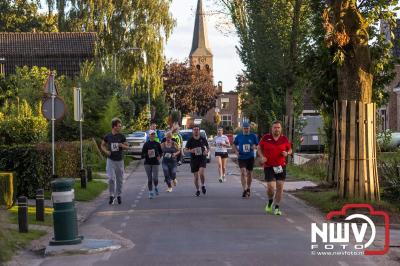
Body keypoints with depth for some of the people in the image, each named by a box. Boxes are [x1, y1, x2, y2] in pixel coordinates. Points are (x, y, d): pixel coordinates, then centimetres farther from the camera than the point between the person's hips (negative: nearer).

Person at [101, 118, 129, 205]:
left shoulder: (121, 136, -1)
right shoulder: (108, 136, -2)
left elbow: (127, 146, 6)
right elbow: (102, 145, 12)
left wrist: (122, 145, -16)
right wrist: (106, 151, -7)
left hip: (119, 160, 2)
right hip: (110, 160, -2)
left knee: (119, 179, 9)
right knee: (111, 178, -12)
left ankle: (119, 195, 23)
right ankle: (111, 196, -1)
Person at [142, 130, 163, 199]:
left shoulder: (157, 144, 4)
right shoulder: (146, 144, 2)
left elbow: (161, 152, 13)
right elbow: (142, 154, 0)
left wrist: (159, 156, -7)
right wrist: (147, 154, -20)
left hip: (155, 163, 0)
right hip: (147, 163, 0)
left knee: (155, 178, -9)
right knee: (149, 178, 1)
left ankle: (156, 187, 22)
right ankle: (150, 192, 11)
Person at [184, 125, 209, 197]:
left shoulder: (203, 139, 2)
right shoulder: (190, 140, 0)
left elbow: (207, 147, 15)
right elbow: (185, 150, 3)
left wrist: (206, 152, -7)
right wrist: (190, 151, -18)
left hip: (202, 159, -1)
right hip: (194, 159, 1)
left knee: (201, 173, -22)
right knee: (196, 176, 5)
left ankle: (203, 186, 4)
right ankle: (197, 190, 24)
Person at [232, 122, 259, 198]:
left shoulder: (253, 136, 1)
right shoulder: (239, 136, 3)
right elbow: (234, 145, 14)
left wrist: (254, 147, -16)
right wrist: (236, 151, -4)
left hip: (250, 157, 1)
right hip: (241, 157, -1)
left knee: (249, 173, 12)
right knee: (243, 172, -17)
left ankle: (248, 189, 30)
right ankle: (244, 190, -19)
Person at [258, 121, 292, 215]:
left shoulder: (284, 139, 3)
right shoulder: (266, 138, -1)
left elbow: (290, 150, 14)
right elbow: (259, 148, 11)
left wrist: (287, 153, -9)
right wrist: (262, 157, -6)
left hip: (281, 166, 2)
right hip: (269, 166, -2)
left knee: (280, 186, -2)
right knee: (271, 186, -11)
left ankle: (277, 208, 11)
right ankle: (270, 201, 22)